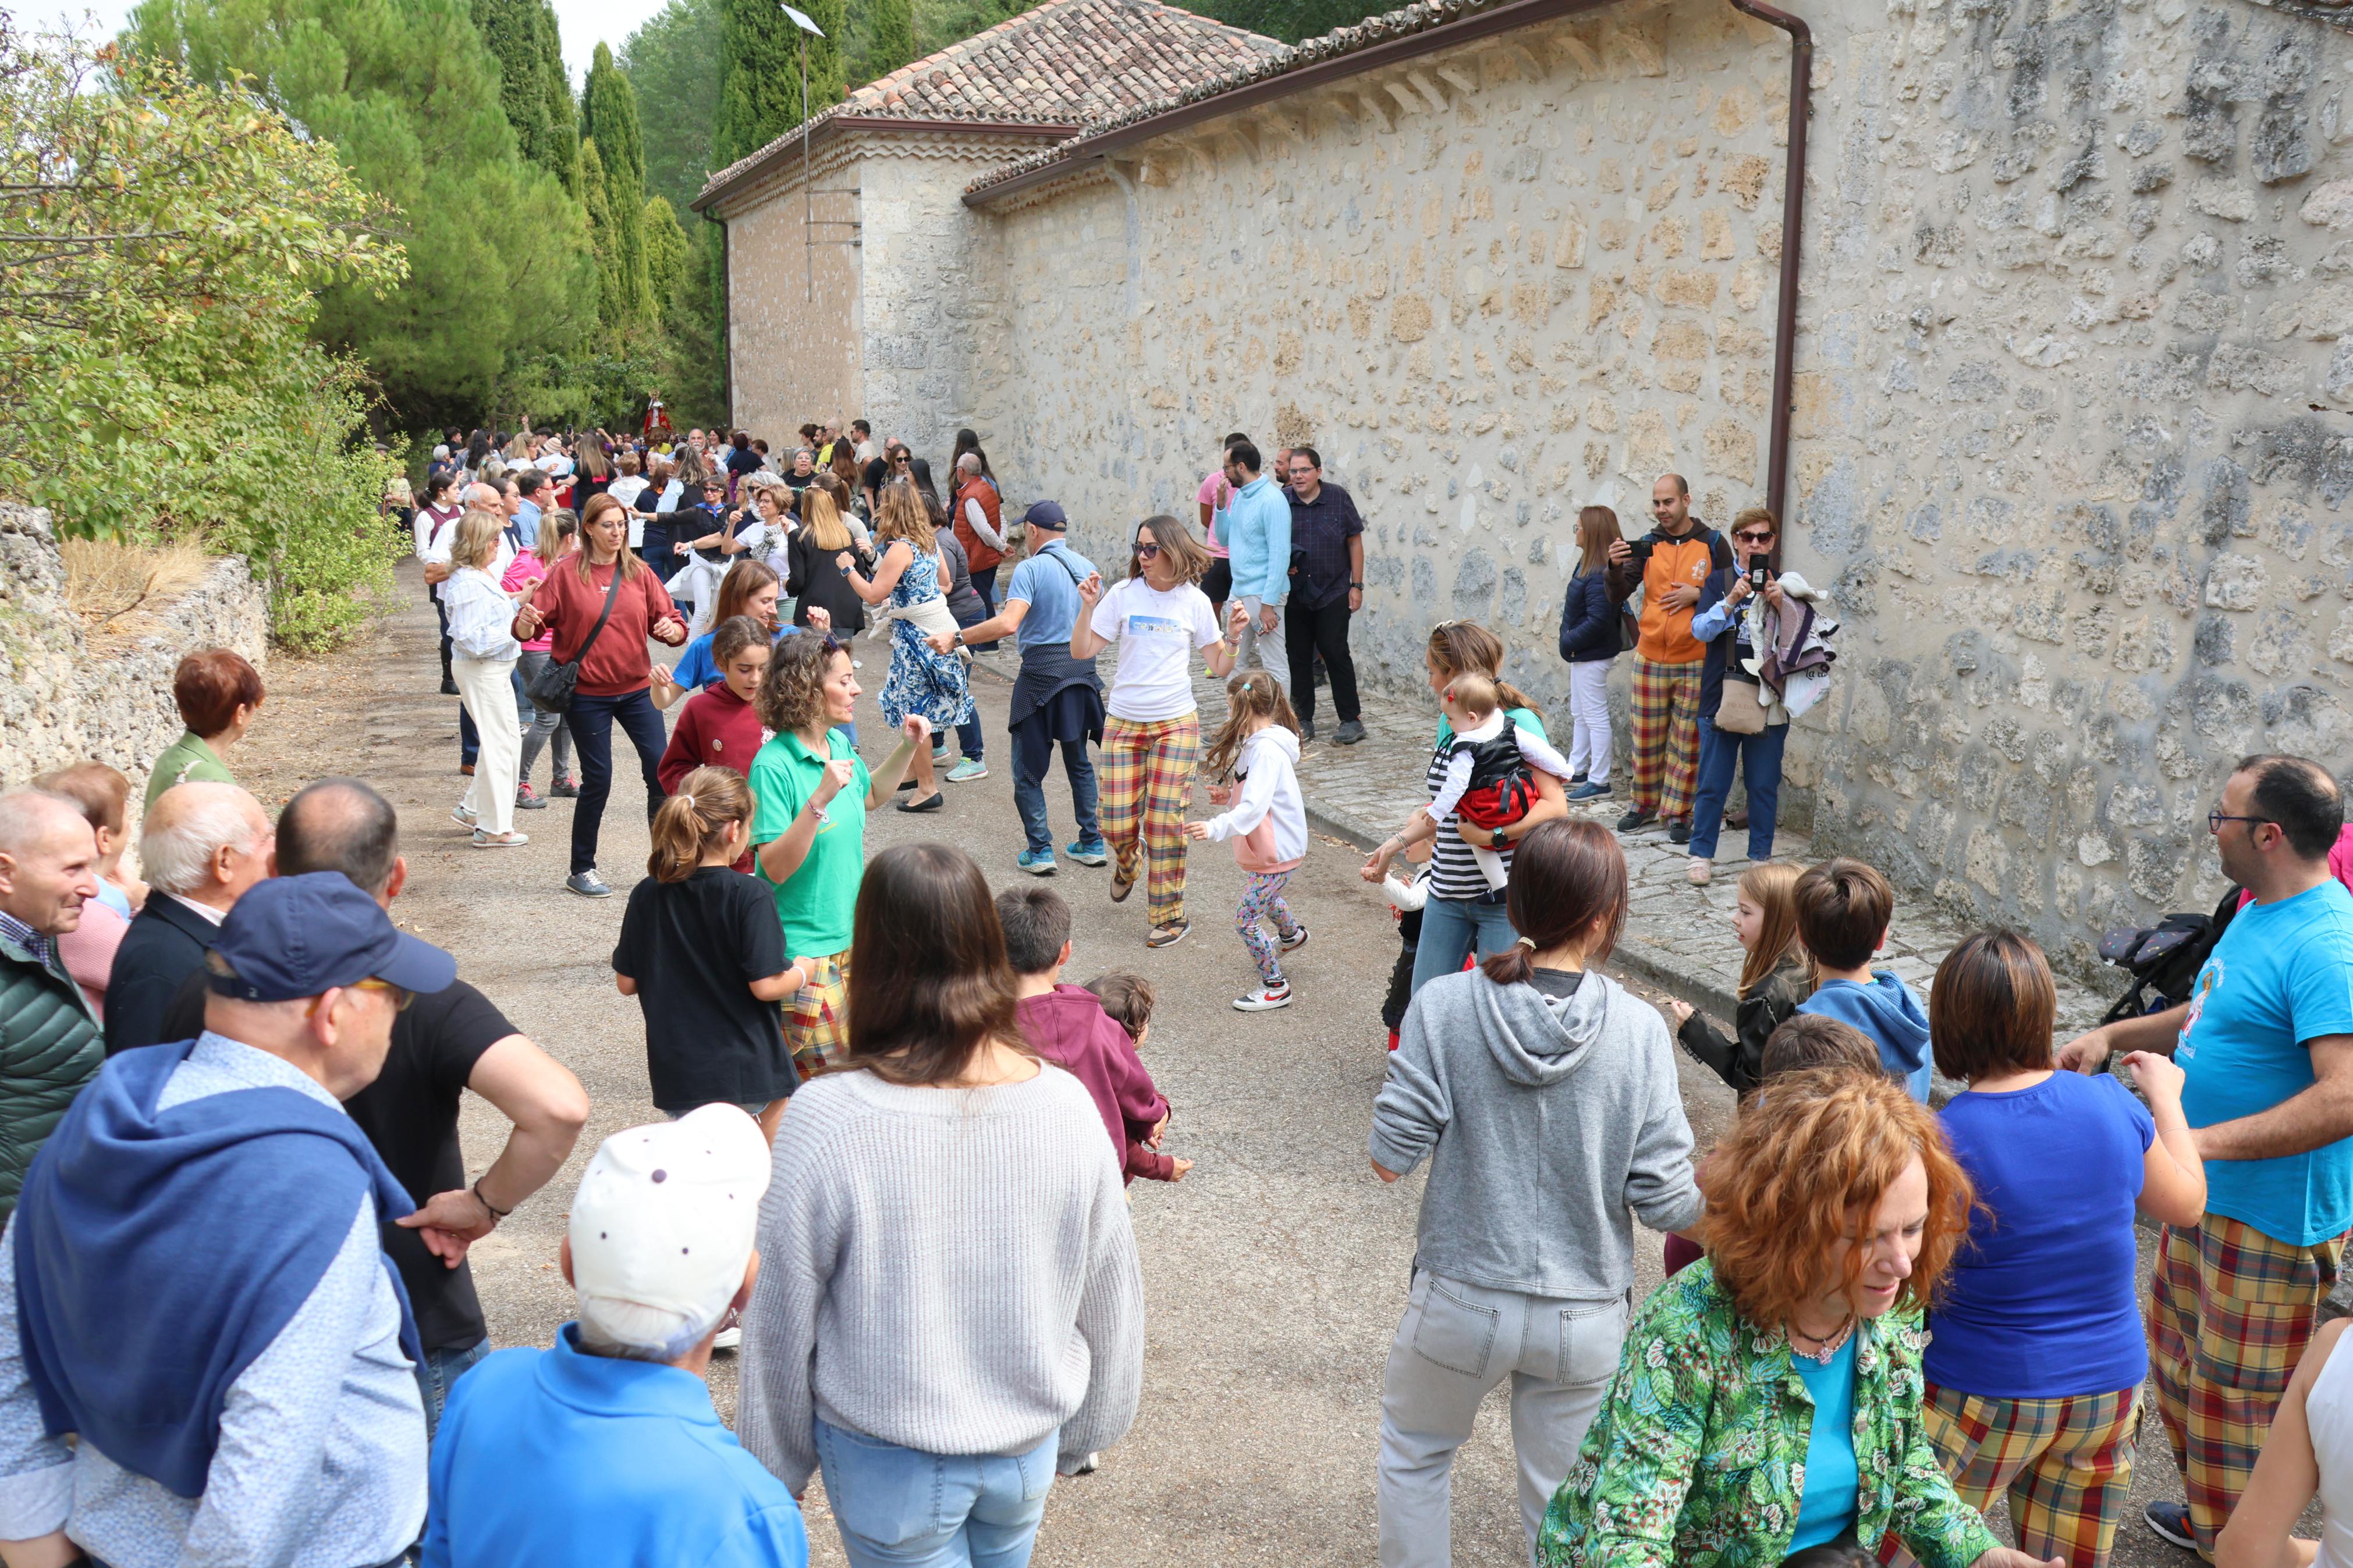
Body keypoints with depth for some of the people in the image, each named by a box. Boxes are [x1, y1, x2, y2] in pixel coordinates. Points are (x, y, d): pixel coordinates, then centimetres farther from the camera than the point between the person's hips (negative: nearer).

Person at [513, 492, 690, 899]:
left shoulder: (638, 572, 5)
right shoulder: (567, 573, -4)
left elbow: (668, 618, 4)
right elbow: (530, 627, -4)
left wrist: (673, 629, -19)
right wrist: (525, 624, -27)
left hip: (635, 687, 3)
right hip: (587, 693, -3)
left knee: (661, 769, -2)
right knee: (598, 779, -1)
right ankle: (581, 870, 15)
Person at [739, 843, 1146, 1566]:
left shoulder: (826, 1122, -25)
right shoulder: (1068, 1105, -15)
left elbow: (782, 1319, -13)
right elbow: (1110, 1294, -3)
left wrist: (774, 1473, 4)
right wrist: (1081, 1434, 15)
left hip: (891, 1466, -3)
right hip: (1028, 1451, 3)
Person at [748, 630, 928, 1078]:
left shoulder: (839, 744, 4)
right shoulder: (774, 765, -19)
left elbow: (870, 797, 26)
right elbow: (777, 868, -23)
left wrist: (907, 748, 12)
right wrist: (820, 799, -32)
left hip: (849, 937, 8)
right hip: (802, 951, -8)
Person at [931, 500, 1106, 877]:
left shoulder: (1031, 568, -13)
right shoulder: (1087, 567, 7)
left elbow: (1008, 623, -26)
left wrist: (957, 638, -22)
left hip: (1042, 673, -6)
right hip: (1083, 671, 6)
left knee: (1028, 769, 5)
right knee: (1079, 762, 18)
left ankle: (1040, 850, 3)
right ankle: (1092, 843, 20)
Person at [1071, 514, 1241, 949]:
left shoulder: (1195, 602, 0)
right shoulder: (1123, 595, -2)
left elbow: (1220, 668, 5)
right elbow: (1081, 652, -4)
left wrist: (1233, 636, -12)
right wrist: (1088, 606, -16)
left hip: (1176, 725, -1)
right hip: (1123, 724, 1)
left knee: (1164, 823, -4)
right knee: (1117, 826, -2)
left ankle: (1170, 916, 10)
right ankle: (1128, 862, 36)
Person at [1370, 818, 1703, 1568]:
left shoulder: (1445, 1006, -15)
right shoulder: (1639, 1030, -13)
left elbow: (1390, 1157, -14)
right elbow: (1665, 1200, -12)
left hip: (1461, 1303, 0)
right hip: (1586, 1315, 1)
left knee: (1414, 1452, 27)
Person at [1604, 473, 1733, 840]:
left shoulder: (1712, 543, 0)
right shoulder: (1647, 545, 5)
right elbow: (1618, 596, -2)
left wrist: (1698, 594, -13)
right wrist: (1615, 567, -20)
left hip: (1695, 662, -2)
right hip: (1650, 659, 2)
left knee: (1687, 742, 3)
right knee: (1646, 738, 8)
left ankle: (1677, 813, 12)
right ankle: (1645, 805, 24)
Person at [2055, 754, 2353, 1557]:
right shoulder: (2259, 914, 6)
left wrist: (2202, 1141, -33)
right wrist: (2115, 1035, 12)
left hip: (2272, 1218, -10)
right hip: (2208, 1192, 11)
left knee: (2239, 1395, 3)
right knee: (2179, 1345, 25)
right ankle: (2208, 1514, 44)